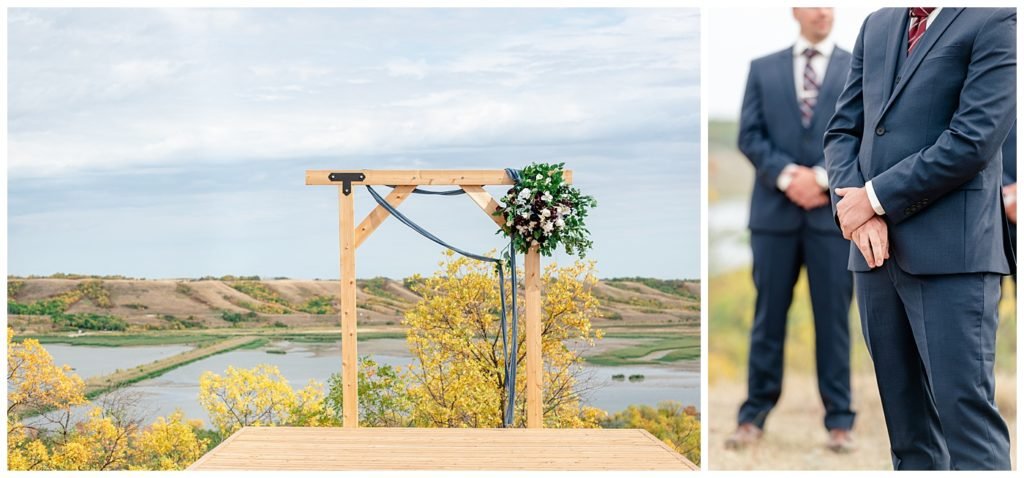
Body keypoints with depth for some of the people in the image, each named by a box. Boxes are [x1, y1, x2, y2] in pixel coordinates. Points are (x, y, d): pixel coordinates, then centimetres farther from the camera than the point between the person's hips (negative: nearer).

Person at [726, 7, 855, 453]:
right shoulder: (762, 68, 11)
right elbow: (749, 135, 3)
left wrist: (822, 176, -13)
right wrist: (786, 175, -12)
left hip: (834, 211, -1)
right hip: (775, 210, 1)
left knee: (833, 318, 3)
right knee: (768, 317, 5)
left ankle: (839, 420, 11)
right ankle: (754, 415, 13)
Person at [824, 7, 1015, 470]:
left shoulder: (996, 21, -3)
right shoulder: (877, 25, 18)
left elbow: (972, 140, -13)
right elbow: (842, 130, 13)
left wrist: (876, 198, -9)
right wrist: (854, 206, -5)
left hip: (951, 251, -6)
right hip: (876, 250, 6)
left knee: (964, 408, -8)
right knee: (906, 421, 10)